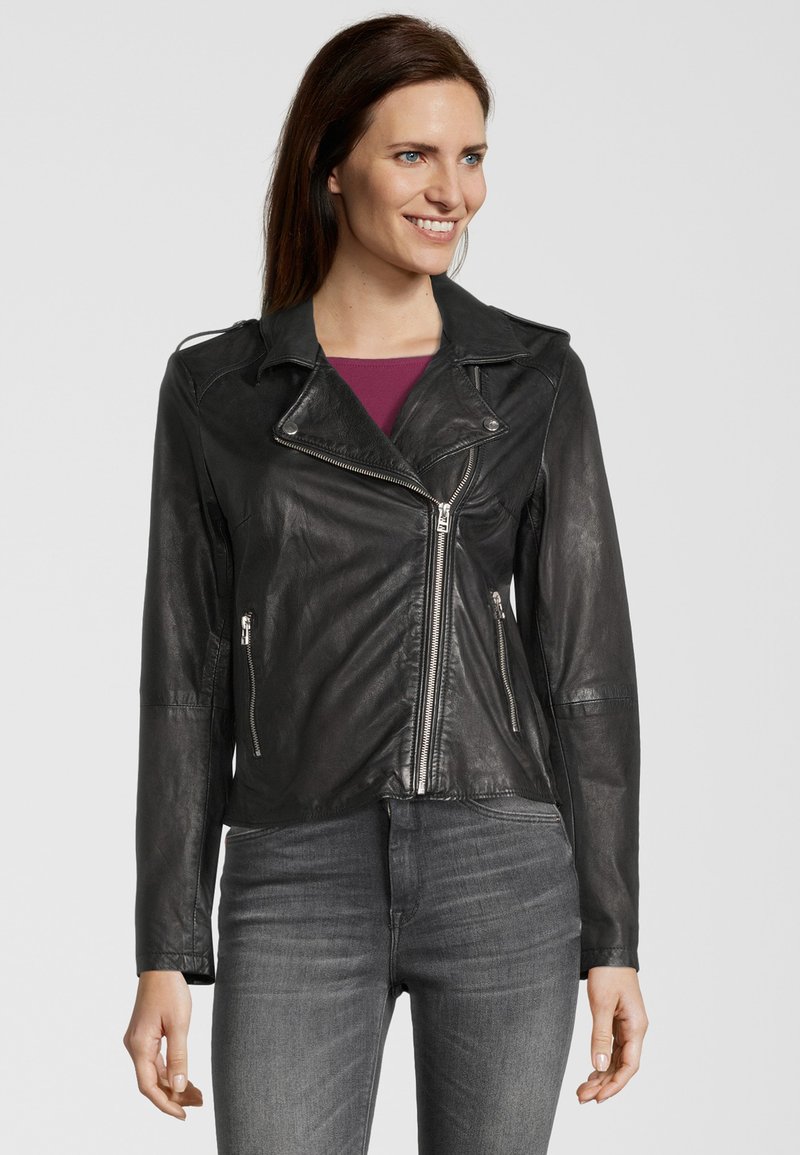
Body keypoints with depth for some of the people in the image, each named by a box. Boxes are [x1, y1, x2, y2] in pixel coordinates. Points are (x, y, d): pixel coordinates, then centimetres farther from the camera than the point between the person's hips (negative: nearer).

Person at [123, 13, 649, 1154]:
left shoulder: (535, 377, 5)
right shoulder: (217, 389, 5)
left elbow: (590, 657, 4)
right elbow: (187, 676, 6)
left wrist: (612, 935, 0)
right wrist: (167, 952, 2)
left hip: (505, 877, 1)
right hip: (299, 884, 0)